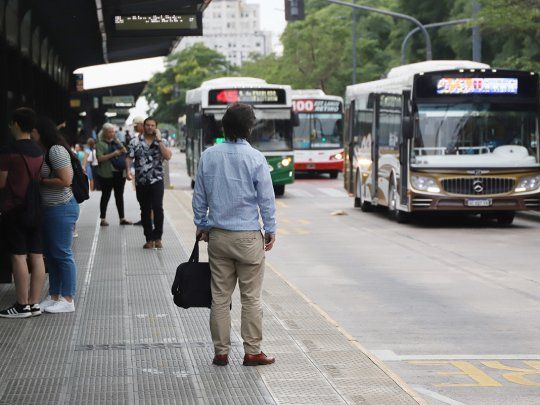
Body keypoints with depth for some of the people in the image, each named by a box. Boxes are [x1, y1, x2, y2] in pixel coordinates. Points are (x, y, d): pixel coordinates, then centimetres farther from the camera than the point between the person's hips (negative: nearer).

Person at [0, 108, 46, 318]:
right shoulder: (39, 151, 7)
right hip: (35, 208, 7)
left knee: (19, 256, -4)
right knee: (36, 256, 6)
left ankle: (22, 306, -2)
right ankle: (34, 303, 9)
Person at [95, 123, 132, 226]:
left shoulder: (116, 142, 14)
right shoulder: (101, 144, -4)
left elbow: (126, 154, 19)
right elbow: (100, 158, -15)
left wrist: (124, 151, -4)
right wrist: (113, 154, -21)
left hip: (120, 172, 5)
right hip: (107, 174, -5)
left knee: (119, 196, 9)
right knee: (106, 196, 0)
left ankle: (122, 218, 13)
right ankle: (103, 219, 5)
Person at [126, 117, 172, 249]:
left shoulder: (160, 142, 5)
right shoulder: (135, 142, 7)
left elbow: (168, 156, -10)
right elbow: (129, 158, 3)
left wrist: (159, 140, -10)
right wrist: (128, 170, -16)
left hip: (157, 180, -2)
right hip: (141, 182, 2)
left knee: (157, 207, -15)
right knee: (145, 210, 6)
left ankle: (157, 238, -6)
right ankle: (149, 239, 14)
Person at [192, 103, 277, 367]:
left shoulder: (208, 156, 0)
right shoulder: (255, 159, -10)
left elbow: (199, 196, 7)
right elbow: (266, 199, -5)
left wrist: (201, 226, 19)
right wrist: (271, 231, 6)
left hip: (217, 236, 3)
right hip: (248, 236, -3)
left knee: (220, 296, 8)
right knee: (251, 297, 4)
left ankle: (221, 352, 12)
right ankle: (252, 352, 7)